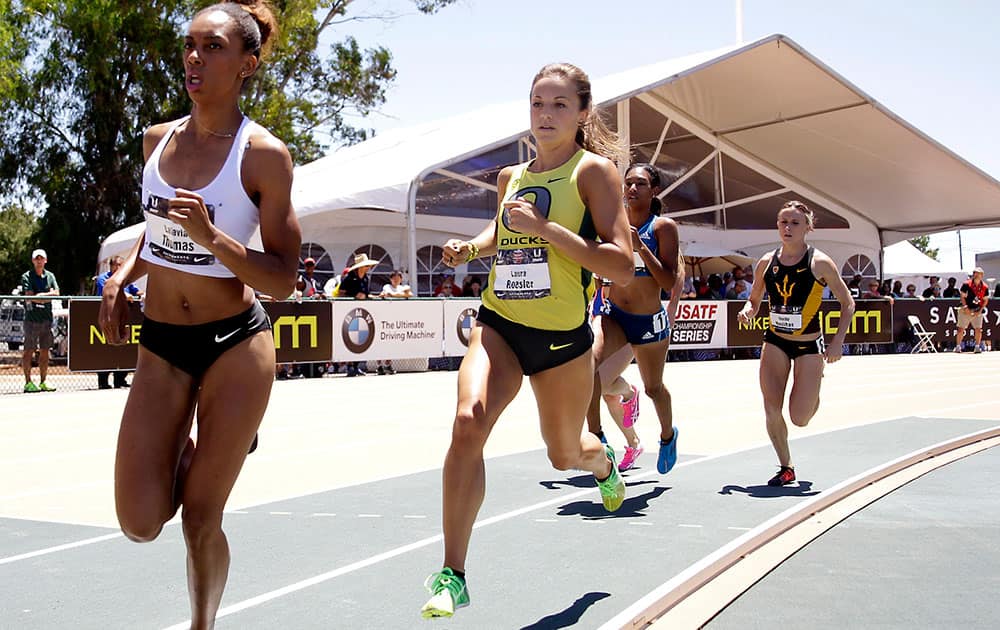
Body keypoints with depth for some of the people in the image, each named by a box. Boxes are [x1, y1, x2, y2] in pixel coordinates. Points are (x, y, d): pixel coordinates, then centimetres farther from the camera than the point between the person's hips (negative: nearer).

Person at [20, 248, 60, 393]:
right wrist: (46, 297, -6)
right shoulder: (26, 276, -1)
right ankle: (28, 383, 1)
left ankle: (43, 382, 13)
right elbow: (29, 296, -12)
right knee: (28, 351, -2)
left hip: (47, 318, 5)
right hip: (32, 318, -5)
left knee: (45, 351, 7)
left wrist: (40, 295, -11)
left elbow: (56, 293, 1)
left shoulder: (50, 276, 13)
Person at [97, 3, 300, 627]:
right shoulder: (159, 139, 3)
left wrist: (211, 237, -28)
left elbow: (283, 279, -14)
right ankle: (183, 453, 31)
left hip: (236, 345, -4)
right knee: (141, 524, -2)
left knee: (201, 520, 3)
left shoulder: (264, 153, -13)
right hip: (161, 346, 4)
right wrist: (121, 276, 4)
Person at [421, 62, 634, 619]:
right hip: (499, 325, 3)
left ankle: (602, 461, 57)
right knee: (468, 422, -24)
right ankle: (452, 576, -15)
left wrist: (545, 227, -22)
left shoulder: (594, 170, -6)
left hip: (562, 336, -3)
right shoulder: (511, 177, 10)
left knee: (565, 454, 16)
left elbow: (622, 267, -16)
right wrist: (471, 247, 9)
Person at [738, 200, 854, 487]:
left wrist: (838, 342, -10)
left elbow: (847, 303, -3)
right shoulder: (766, 262, -2)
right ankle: (786, 468, 16)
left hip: (809, 345, -3)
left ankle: (814, 390, 32)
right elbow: (754, 299, 12)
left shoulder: (820, 263, -12)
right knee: (772, 411, -6)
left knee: (799, 419, -4)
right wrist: (747, 310, -11)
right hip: (775, 342, 3)